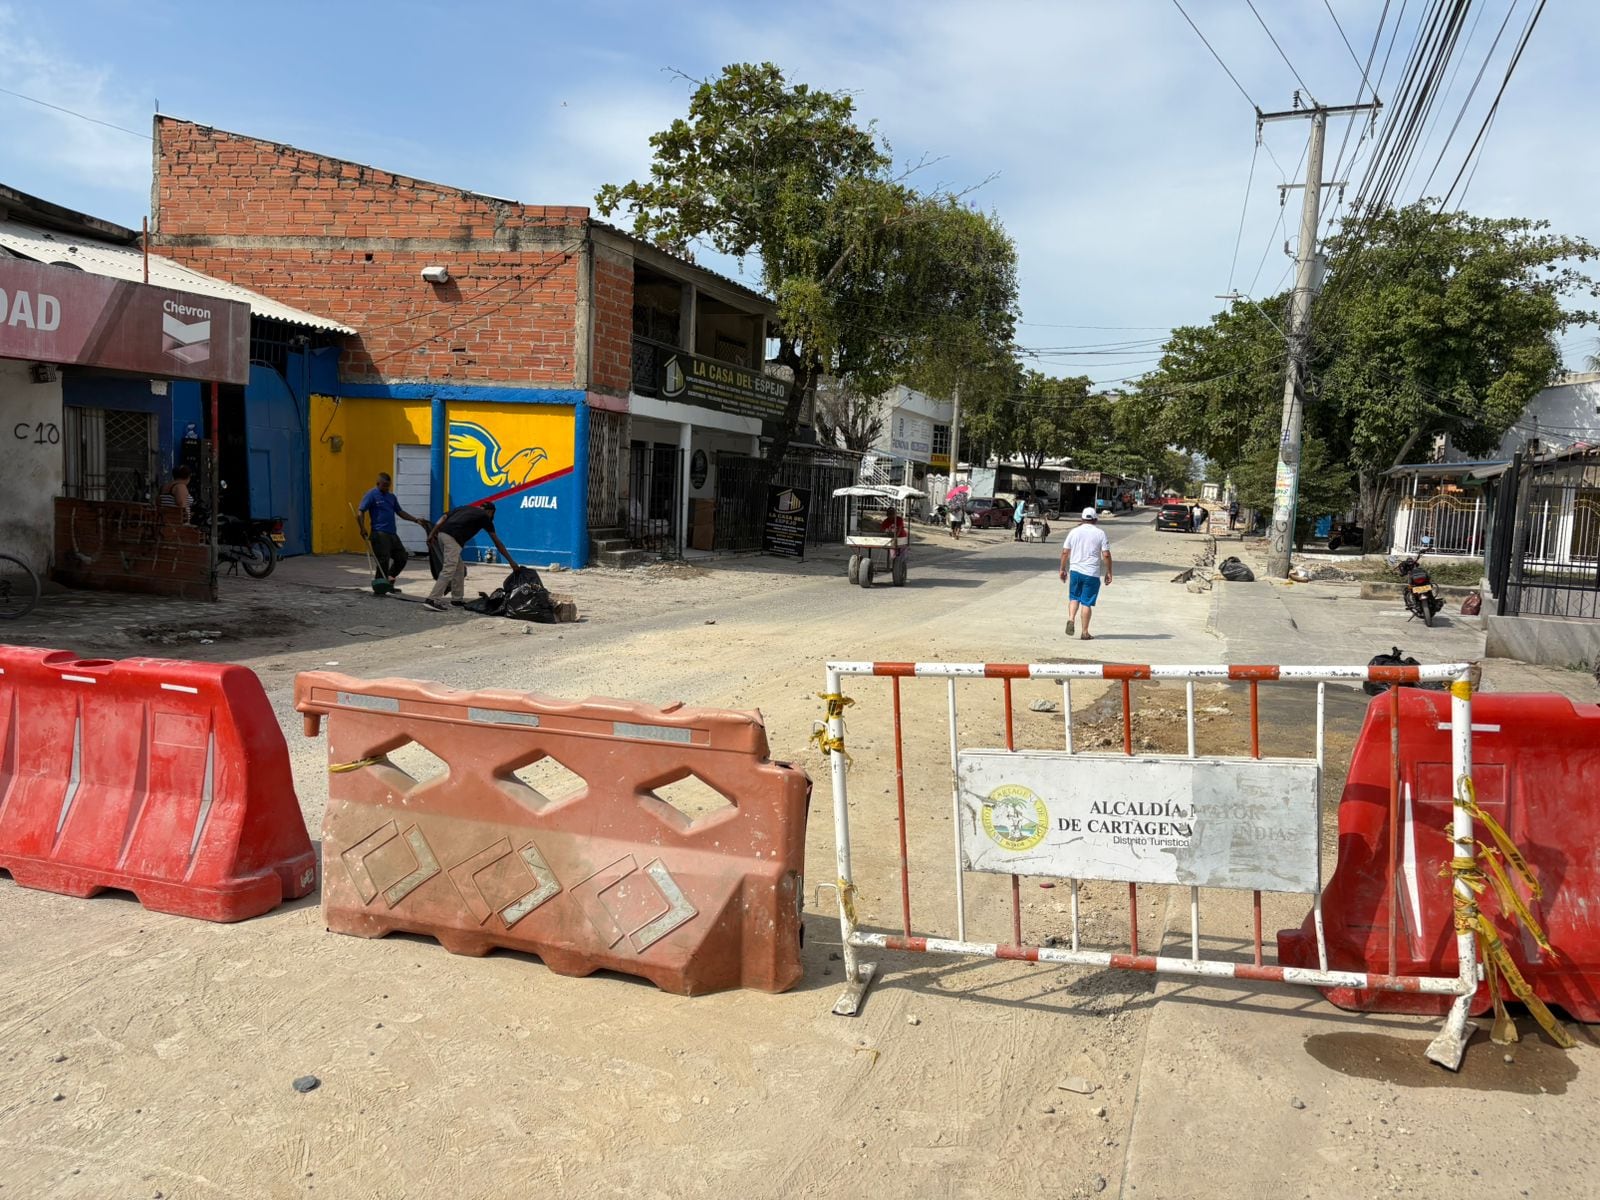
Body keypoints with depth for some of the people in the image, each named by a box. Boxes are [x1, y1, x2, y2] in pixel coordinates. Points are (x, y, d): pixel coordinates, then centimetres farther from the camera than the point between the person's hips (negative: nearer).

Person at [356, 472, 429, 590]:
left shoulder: (391, 496, 18)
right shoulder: (371, 495, -5)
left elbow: (400, 512, 24)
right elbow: (360, 512, -10)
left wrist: (416, 520, 15)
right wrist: (363, 529, -21)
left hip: (392, 534, 8)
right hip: (379, 534, -8)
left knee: (402, 558, 9)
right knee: (383, 561, -8)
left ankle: (389, 581, 23)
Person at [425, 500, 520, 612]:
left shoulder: (465, 507, 31)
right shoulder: (484, 516, 16)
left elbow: (443, 518, 16)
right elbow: (497, 543, 17)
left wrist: (432, 534, 11)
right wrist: (511, 561, 20)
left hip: (442, 534, 7)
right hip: (452, 538, -7)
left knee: (459, 568, 18)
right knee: (449, 570, -10)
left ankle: (457, 599, 21)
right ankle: (433, 600, -19)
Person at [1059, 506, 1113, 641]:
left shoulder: (1074, 532, 4)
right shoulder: (1100, 533, -2)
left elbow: (1065, 552, 4)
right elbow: (1106, 555, -5)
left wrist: (1062, 569, 13)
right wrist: (1108, 573, 2)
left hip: (1075, 570, 2)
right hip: (1092, 573, -2)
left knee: (1074, 598, 17)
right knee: (1087, 602, 2)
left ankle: (1071, 619, -8)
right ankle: (1085, 632, 5)